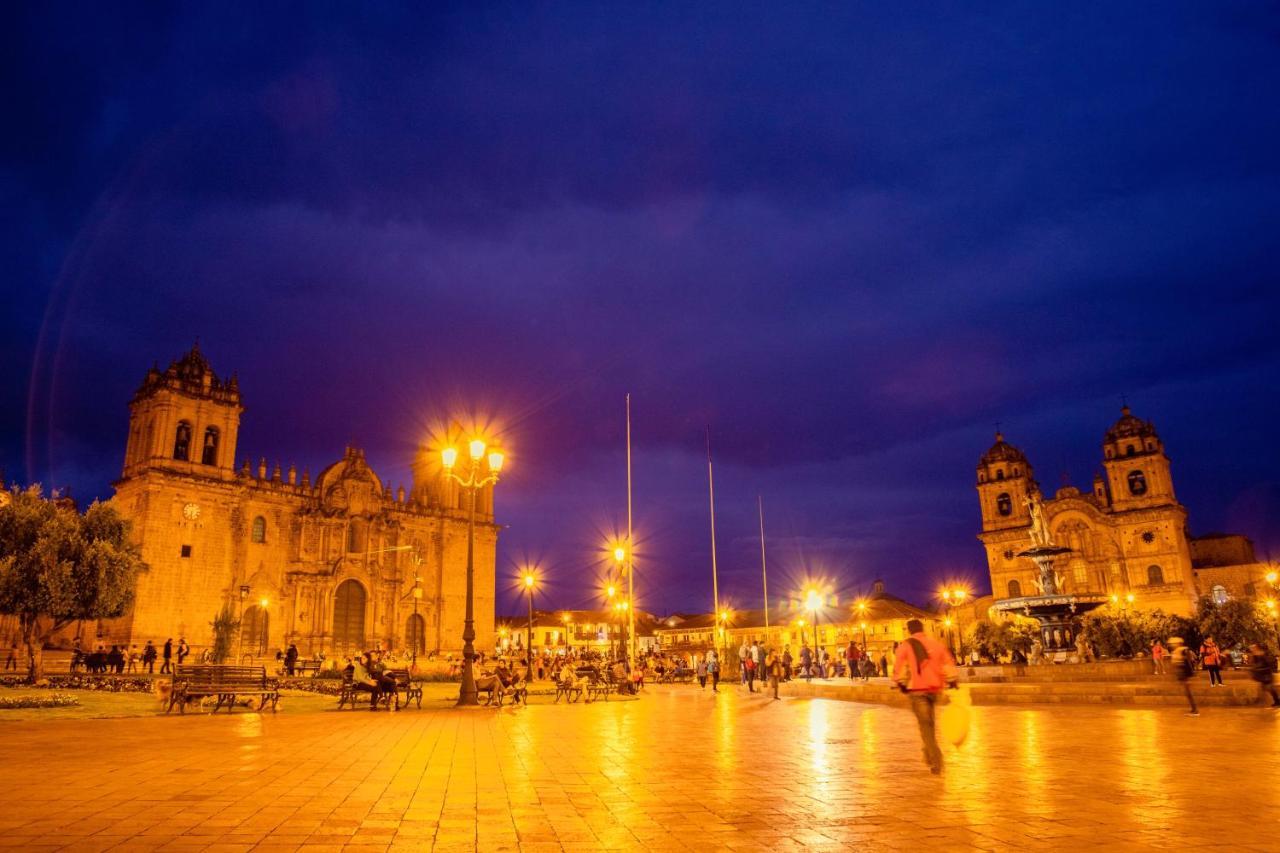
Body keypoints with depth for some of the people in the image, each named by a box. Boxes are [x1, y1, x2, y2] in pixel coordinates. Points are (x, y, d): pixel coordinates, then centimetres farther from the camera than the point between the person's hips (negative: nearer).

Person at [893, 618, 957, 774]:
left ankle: (935, 759, -13)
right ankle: (929, 754, 31)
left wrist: (901, 684, 8)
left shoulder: (905, 646, -2)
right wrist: (951, 682, 9)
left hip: (917, 689, -4)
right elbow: (948, 663, 6)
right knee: (929, 722, 23)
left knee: (925, 724, -1)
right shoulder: (936, 643, 9)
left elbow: (899, 669, -6)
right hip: (934, 687, 4)